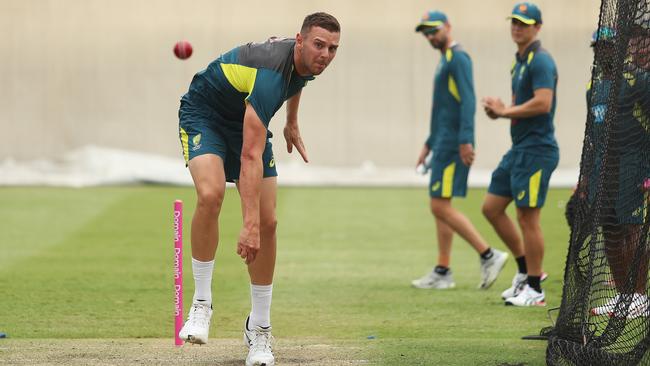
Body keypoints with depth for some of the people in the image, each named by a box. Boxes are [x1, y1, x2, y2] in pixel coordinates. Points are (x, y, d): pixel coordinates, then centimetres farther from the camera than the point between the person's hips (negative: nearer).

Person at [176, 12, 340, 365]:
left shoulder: (305, 61, -14)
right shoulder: (269, 75, -39)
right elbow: (251, 157, -43)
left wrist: (292, 123, 23)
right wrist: (249, 225, -48)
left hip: (246, 120, 7)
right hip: (204, 114, -7)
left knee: (268, 221, -5)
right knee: (210, 194, -34)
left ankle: (259, 328, 7)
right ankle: (201, 303, -19)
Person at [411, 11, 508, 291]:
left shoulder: (458, 58, -10)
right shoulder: (445, 61, 21)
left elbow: (468, 101, -20)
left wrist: (465, 139, -27)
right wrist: (429, 144, 29)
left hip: (453, 144, -10)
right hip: (444, 143, 10)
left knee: (441, 206, -13)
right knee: (439, 207, 10)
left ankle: (488, 255, -12)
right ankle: (442, 273, 12)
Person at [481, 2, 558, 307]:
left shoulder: (540, 61, -14)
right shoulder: (519, 61, 16)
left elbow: (543, 103, -26)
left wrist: (505, 111, -15)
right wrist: (500, 110, 3)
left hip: (536, 150, -10)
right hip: (519, 148, 10)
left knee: (527, 216, -6)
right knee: (492, 208, 13)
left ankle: (534, 290, 2)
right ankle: (525, 270, 22)